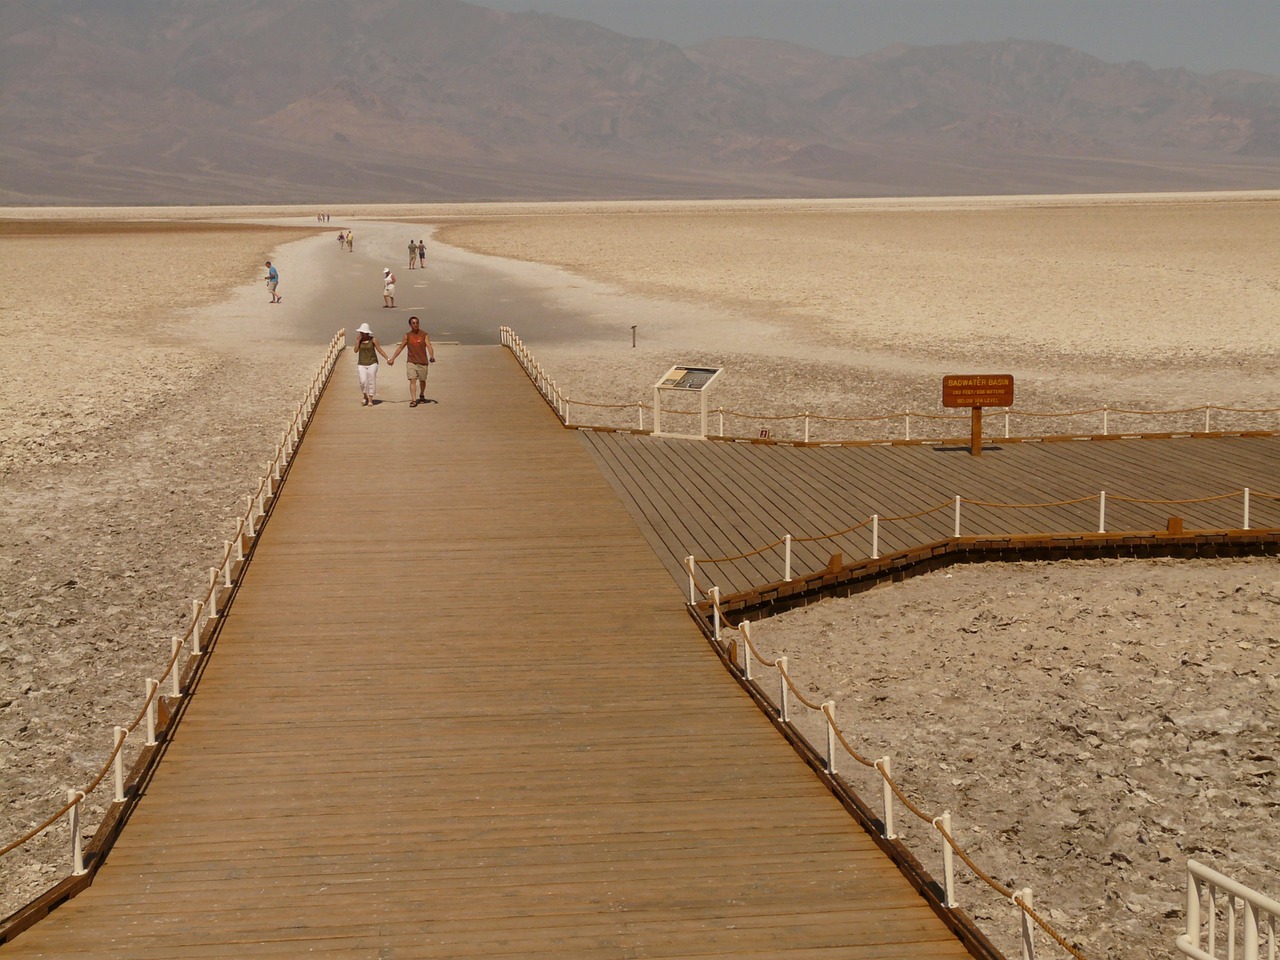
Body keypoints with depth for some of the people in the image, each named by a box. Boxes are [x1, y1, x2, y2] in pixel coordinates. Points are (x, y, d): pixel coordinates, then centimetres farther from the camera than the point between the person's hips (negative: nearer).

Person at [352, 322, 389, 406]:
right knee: (363, 381, -10)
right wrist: (359, 340, -11)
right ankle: (365, 397, 13)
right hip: (361, 364, 2)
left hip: (372, 363, -1)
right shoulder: (359, 340, 4)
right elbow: (355, 350, -8)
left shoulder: (373, 340, -4)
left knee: (371, 382, -3)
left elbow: (380, 350, -1)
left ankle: (370, 400, 7)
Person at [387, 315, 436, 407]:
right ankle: (413, 400, -17)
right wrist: (392, 359, 9)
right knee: (412, 380, -13)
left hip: (422, 362, 0)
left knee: (422, 380, 13)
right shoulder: (407, 336, 4)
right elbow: (400, 348, 12)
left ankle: (421, 396, 38)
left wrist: (432, 356, -31)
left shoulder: (424, 335, -2)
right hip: (411, 362, 0)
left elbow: (429, 346, -12)